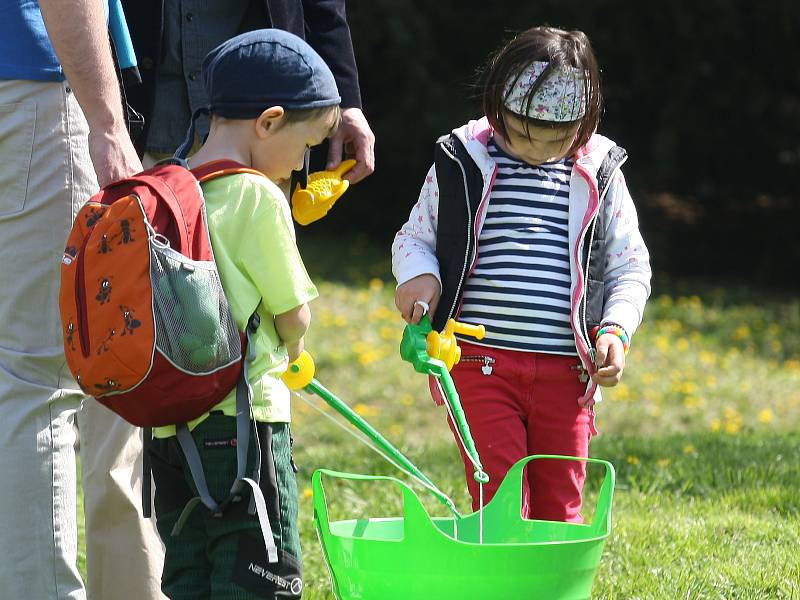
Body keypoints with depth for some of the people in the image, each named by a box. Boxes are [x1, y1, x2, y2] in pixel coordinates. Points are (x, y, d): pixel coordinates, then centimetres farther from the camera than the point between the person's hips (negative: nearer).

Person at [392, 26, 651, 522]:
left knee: (560, 507, 7)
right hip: (482, 363, -2)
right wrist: (417, 276, -11)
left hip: (566, 369, 2)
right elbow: (414, 238, 12)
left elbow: (630, 264, 12)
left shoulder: (598, 177, 5)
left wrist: (616, 328, -5)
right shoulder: (463, 165, 2)